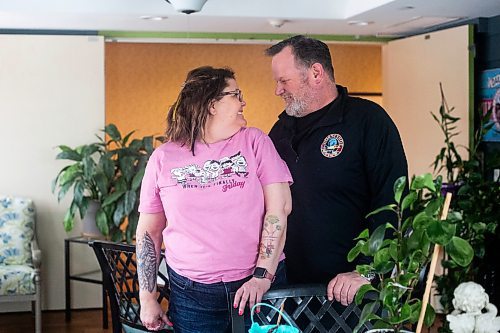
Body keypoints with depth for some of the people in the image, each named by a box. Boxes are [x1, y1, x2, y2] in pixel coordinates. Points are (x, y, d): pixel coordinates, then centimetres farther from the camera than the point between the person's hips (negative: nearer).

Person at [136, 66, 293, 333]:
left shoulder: (254, 141, 1)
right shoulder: (163, 158, 2)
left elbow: (279, 209, -6)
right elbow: (149, 231, 8)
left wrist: (263, 276, -13)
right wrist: (147, 298, 4)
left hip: (258, 285, 0)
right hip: (191, 295, 0)